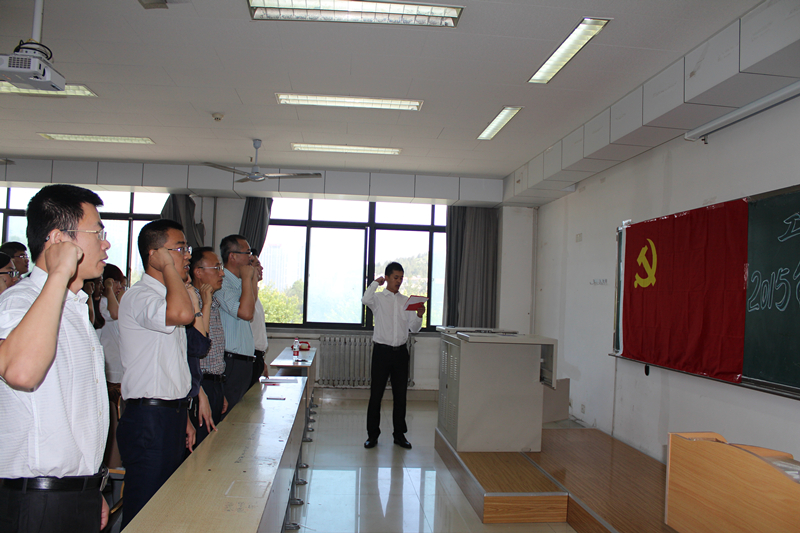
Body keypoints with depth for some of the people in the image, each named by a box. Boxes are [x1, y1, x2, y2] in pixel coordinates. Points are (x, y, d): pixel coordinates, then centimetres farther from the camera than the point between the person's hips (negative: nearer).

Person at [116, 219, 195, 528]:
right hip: (148, 421, -10)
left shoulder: (165, 297, 16)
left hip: (171, 416, 10)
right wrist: (169, 267, -22)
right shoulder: (138, 297, -15)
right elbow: (181, 313, -39)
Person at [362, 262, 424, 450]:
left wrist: (419, 315, -11)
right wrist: (376, 283, -9)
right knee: (376, 394, 1)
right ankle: (372, 434, 13)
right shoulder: (378, 298, 1)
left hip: (401, 351, 3)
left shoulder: (406, 301, 11)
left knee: (400, 394, 9)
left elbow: (414, 328, 8)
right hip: (382, 350, -3)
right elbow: (365, 300, -24)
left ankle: (399, 434, 20)